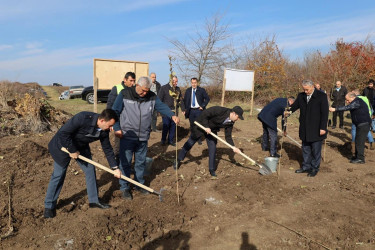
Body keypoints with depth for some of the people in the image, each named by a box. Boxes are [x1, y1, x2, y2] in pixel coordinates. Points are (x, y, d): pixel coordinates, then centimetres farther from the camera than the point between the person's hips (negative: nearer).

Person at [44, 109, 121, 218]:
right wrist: (72, 150, -24)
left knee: (90, 170, 5)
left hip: (81, 147, 6)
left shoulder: (104, 131, -16)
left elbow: (107, 149, -4)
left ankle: (94, 200, 20)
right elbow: (63, 133, -32)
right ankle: (49, 206, 17)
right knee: (58, 175, 0)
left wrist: (115, 167, -5)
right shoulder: (83, 118, -37)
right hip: (63, 145, -6)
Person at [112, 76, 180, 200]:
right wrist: (117, 128, -9)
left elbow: (162, 107, -7)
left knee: (141, 162, 16)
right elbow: (115, 111, -4)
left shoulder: (152, 97, 1)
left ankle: (139, 184, 33)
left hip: (143, 137, 4)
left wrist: (172, 115, -25)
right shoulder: (125, 94, -8)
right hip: (127, 136, -3)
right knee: (125, 162, 3)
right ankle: (124, 187, 19)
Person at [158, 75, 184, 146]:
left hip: (175, 111, 5)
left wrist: (183, 109, 13)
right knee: (166, 126, 1)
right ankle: (163, 140, 17)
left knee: (173, 126, 7)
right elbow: (159, 99, -5)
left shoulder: (178, 89, 12)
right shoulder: (164, 88, -4)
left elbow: (180, 100, 16)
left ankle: (171, 140, 20)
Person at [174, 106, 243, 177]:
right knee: (190, 143, 6)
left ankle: (212, 169, 12)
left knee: (213, 148, -2)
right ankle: (178, 160, 23)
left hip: (212, 130, 5)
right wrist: (206, 126, -30)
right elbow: (204, 114, -30)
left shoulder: (230, 123, -11)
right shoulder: (219, 110, -32)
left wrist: (233, 147, -20)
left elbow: (228, 136, -7)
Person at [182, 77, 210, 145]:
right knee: (192, 125, 9)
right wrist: (185, 109, 0)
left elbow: (207, 98, 3)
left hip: (198, 110, -2)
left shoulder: (201, 90, -1)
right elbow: (185, 100, 10)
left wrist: (203, 106, -7)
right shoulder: (188, 90, 7)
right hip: (190, 110, 3)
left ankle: (199, 139, 11)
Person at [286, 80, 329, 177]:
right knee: (305, 149, 15)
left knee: (316, 150, 6)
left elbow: (324, 113, -10)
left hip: (316, 130, -5)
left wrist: (323, 128, -14)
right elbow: (295, 105, 7)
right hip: (305, 130, 5)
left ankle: (314, 168, 20)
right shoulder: (301, 96, 8)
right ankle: (306, 166, 28)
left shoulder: (321, 96, -8)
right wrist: (290, 111, -16)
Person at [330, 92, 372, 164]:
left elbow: (347, 108, -29)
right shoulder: (356, 102, 15)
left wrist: (335, 109, -32)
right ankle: (357, 156, 23)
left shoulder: (357, 102, -19)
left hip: (363, 124, -10)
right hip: (360, 124, 10)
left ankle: (360, 159, -2)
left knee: (360, 141, -7)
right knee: (358, 141, 15)